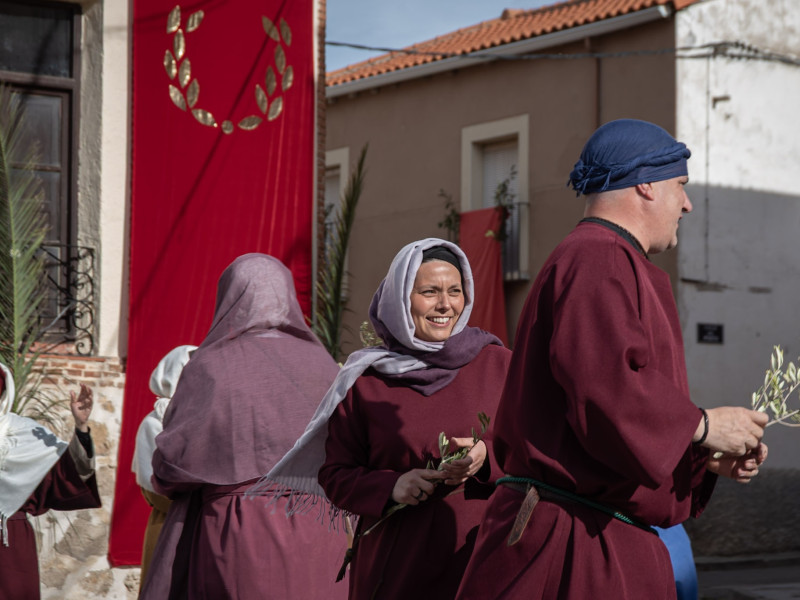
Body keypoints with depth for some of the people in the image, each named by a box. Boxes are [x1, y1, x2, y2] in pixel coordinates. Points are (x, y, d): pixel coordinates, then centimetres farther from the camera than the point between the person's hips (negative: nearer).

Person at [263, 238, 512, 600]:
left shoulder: (497, 363, 5)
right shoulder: (365, 382, 4)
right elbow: (335, 475, 6)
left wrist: (487, 458, -14)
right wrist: (390, 487, -12)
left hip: (483, 555, 0)